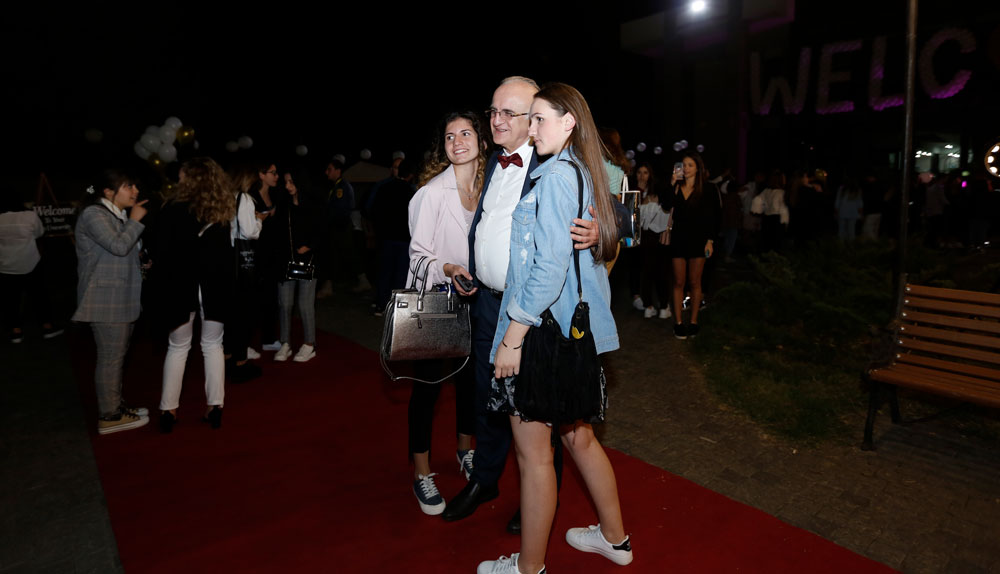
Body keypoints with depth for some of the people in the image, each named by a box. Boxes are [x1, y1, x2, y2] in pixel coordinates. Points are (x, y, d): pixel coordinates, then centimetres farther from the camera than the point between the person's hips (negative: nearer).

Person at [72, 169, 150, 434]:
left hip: (121, 298, 10)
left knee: (117, 355, 16)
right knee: (110, 357, -6)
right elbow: (118, 246, -24)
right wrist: (135, 220, -13)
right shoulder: (93, 214, -12)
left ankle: (115, 405, 27)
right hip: (106, 300, -10)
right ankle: (109, 417, 1)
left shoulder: (117, 215, 17)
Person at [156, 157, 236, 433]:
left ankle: (168, 409, 15)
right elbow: (227, 253, 1)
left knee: (178, 348, 11)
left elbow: (164, 253, -7)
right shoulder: (222, 210, 0)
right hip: (215, 285, 2)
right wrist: (227, 282, 8)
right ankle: (215, 407, 11)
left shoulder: (174, 209, -9)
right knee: (213, 346, 11)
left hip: (182, 286, -2)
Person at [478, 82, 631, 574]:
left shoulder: (556, 174, -15)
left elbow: (550, 266, -22)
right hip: (576, 329, 10)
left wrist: (514, 335, -18)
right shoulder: (583, 173, 14)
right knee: (577, 436, 21)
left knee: (533, 451, 4)